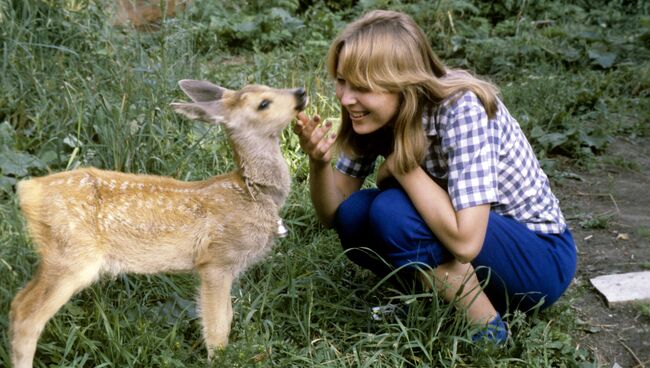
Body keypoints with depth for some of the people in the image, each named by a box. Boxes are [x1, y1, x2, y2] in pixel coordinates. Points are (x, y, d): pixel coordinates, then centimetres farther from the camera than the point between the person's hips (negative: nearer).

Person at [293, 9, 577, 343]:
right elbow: (333, 215, -1)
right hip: (457, 237, 7)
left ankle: (484, 330, -10)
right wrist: (319, 161, -22)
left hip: (541, 256, -7)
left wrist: (401, 164, -25)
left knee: (391, 211, -28)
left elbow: (464, 241, -36)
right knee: (353, 214, -14)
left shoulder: (463, 110, -29)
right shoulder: (380, 115, -8)